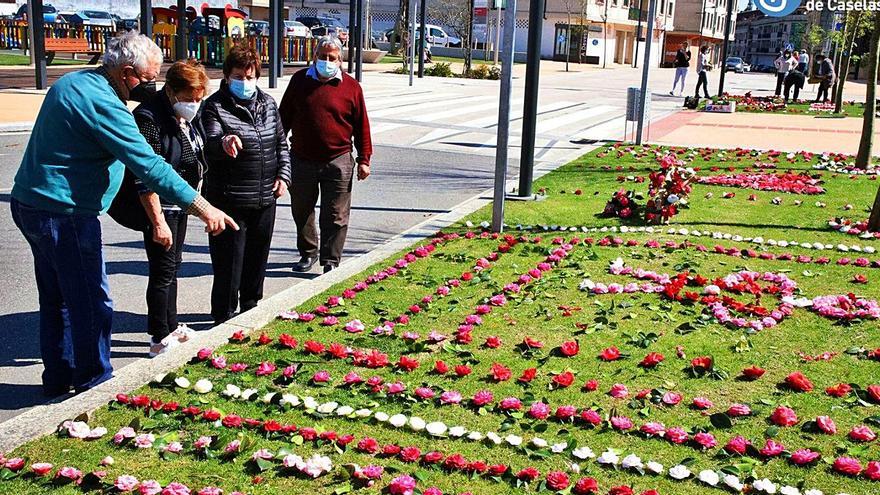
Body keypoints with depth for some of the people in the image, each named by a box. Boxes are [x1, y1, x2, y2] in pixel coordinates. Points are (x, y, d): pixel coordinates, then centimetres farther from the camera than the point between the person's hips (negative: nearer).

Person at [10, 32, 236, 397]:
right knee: (91, 304, -1)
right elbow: (149, 165, -26)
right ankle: (94, 385, 9)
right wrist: (203, 209, -25)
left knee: (56, 298, 18)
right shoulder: (103, 103, -21)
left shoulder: (72, 82, 11)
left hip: (29, 203, 10)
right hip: (64, 213, -10)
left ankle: (58, 379, 29)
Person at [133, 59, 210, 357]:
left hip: (180, 204, 9)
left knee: (172, 266, 17)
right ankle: (160, 340, 8)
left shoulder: (187, 115, 4)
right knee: (163, 271, -3)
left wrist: (195, 195, 11)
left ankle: (171, 327, 30)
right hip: (159, 207, -9)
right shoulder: (150, 119, -22)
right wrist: (158, 222, -28)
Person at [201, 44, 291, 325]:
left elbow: (281, 143, 18)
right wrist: (224, 142, -47)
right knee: (229, 259, 0)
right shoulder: (215, 106, -9)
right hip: (229, 200, -6)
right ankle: (224, 317, 14)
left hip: (265, 198, 6)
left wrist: (283, 175, 6)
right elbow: (208, 145, -24)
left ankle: (251, 307, 35)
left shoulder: (267, 104, 10)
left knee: (258, 256, 17)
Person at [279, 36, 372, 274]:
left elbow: (361, 126, 2)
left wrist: (363, 159, -1)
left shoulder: (351, 87, -1)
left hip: (337, 162, -3)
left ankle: (330, 261, 10)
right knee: (301, 212, 15)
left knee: (335, 216, 0)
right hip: (302, 160, 3)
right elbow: (284, 117, 13)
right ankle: (308, 253, 33)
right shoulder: (300, 80, 6)